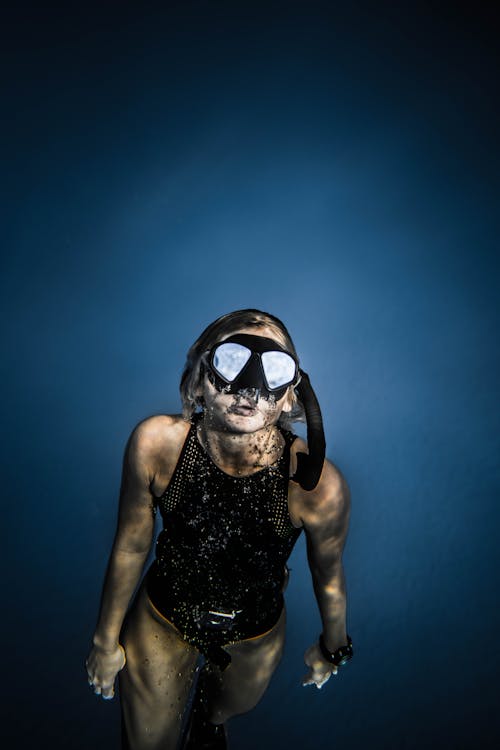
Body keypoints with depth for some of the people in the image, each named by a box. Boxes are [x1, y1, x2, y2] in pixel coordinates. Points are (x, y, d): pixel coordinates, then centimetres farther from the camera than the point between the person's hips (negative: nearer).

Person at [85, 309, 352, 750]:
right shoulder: (156, 443, -32)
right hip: (161, 620, 0)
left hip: (256, 637, 1)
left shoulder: (318, 485, -34)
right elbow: (131, 546, -14)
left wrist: (332, 646, 6)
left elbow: (328, 573, -13)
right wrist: (107, 640, 0)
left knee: (231, 707, 34)